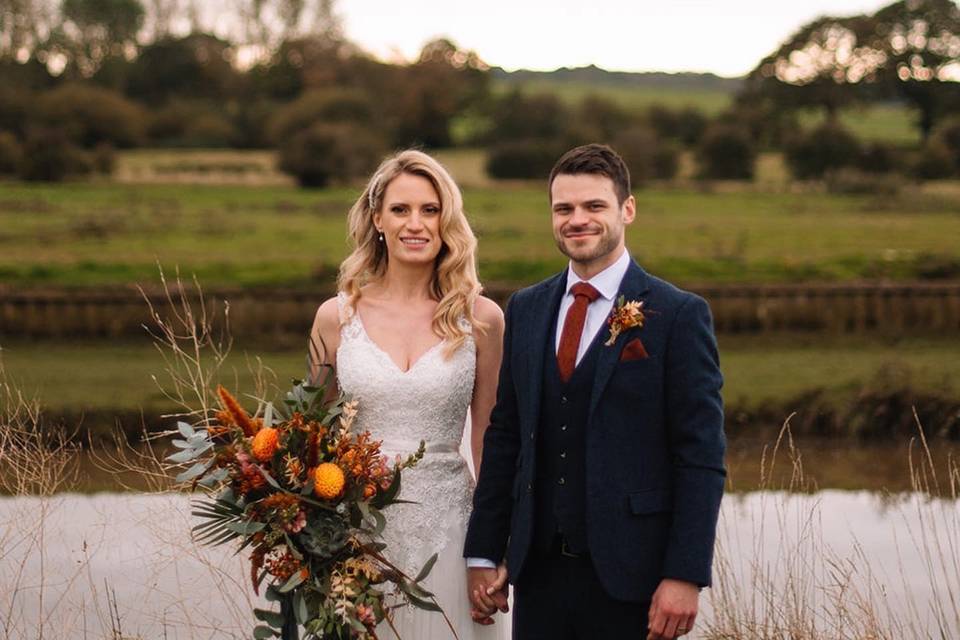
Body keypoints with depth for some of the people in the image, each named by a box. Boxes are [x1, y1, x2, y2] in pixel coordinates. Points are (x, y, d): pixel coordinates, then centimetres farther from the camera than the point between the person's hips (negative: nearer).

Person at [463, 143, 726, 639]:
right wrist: (483, 553, 8)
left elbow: (701, 458, -9)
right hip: (539, 570, 4)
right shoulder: (525, 310, 10)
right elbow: (504, 436, 11)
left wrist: (685, 577, -14)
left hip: (631, 573, -4)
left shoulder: (679, 315, -6)